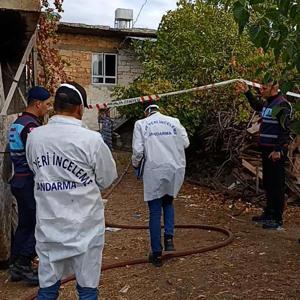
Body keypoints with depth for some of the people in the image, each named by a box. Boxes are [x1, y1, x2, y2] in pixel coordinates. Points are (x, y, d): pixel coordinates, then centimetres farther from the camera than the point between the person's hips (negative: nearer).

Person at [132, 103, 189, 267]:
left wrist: (136, 164, 12)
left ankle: (156, 254, 11)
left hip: (154, 171, -2)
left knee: (155, 212, 6)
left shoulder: (141, 124, 1)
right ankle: (169, 237, 9)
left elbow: (138, 149, -6)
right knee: (168, 202, 25)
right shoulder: (174, 121, 5)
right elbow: (185, 143, 4)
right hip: (175, 169, 2)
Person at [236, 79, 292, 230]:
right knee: (267, 183, 16)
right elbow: (257, 106, 37)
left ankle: (277, 219, 3)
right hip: (266, 149, 9)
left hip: (276, 151, -9)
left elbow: (285, 130, -20)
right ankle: (268, 213, 28)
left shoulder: (282, 105, -15)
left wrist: (278, 150, -23)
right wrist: (247, 92, 31)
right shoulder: (267, 103, 13)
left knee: (276, 185, -4)